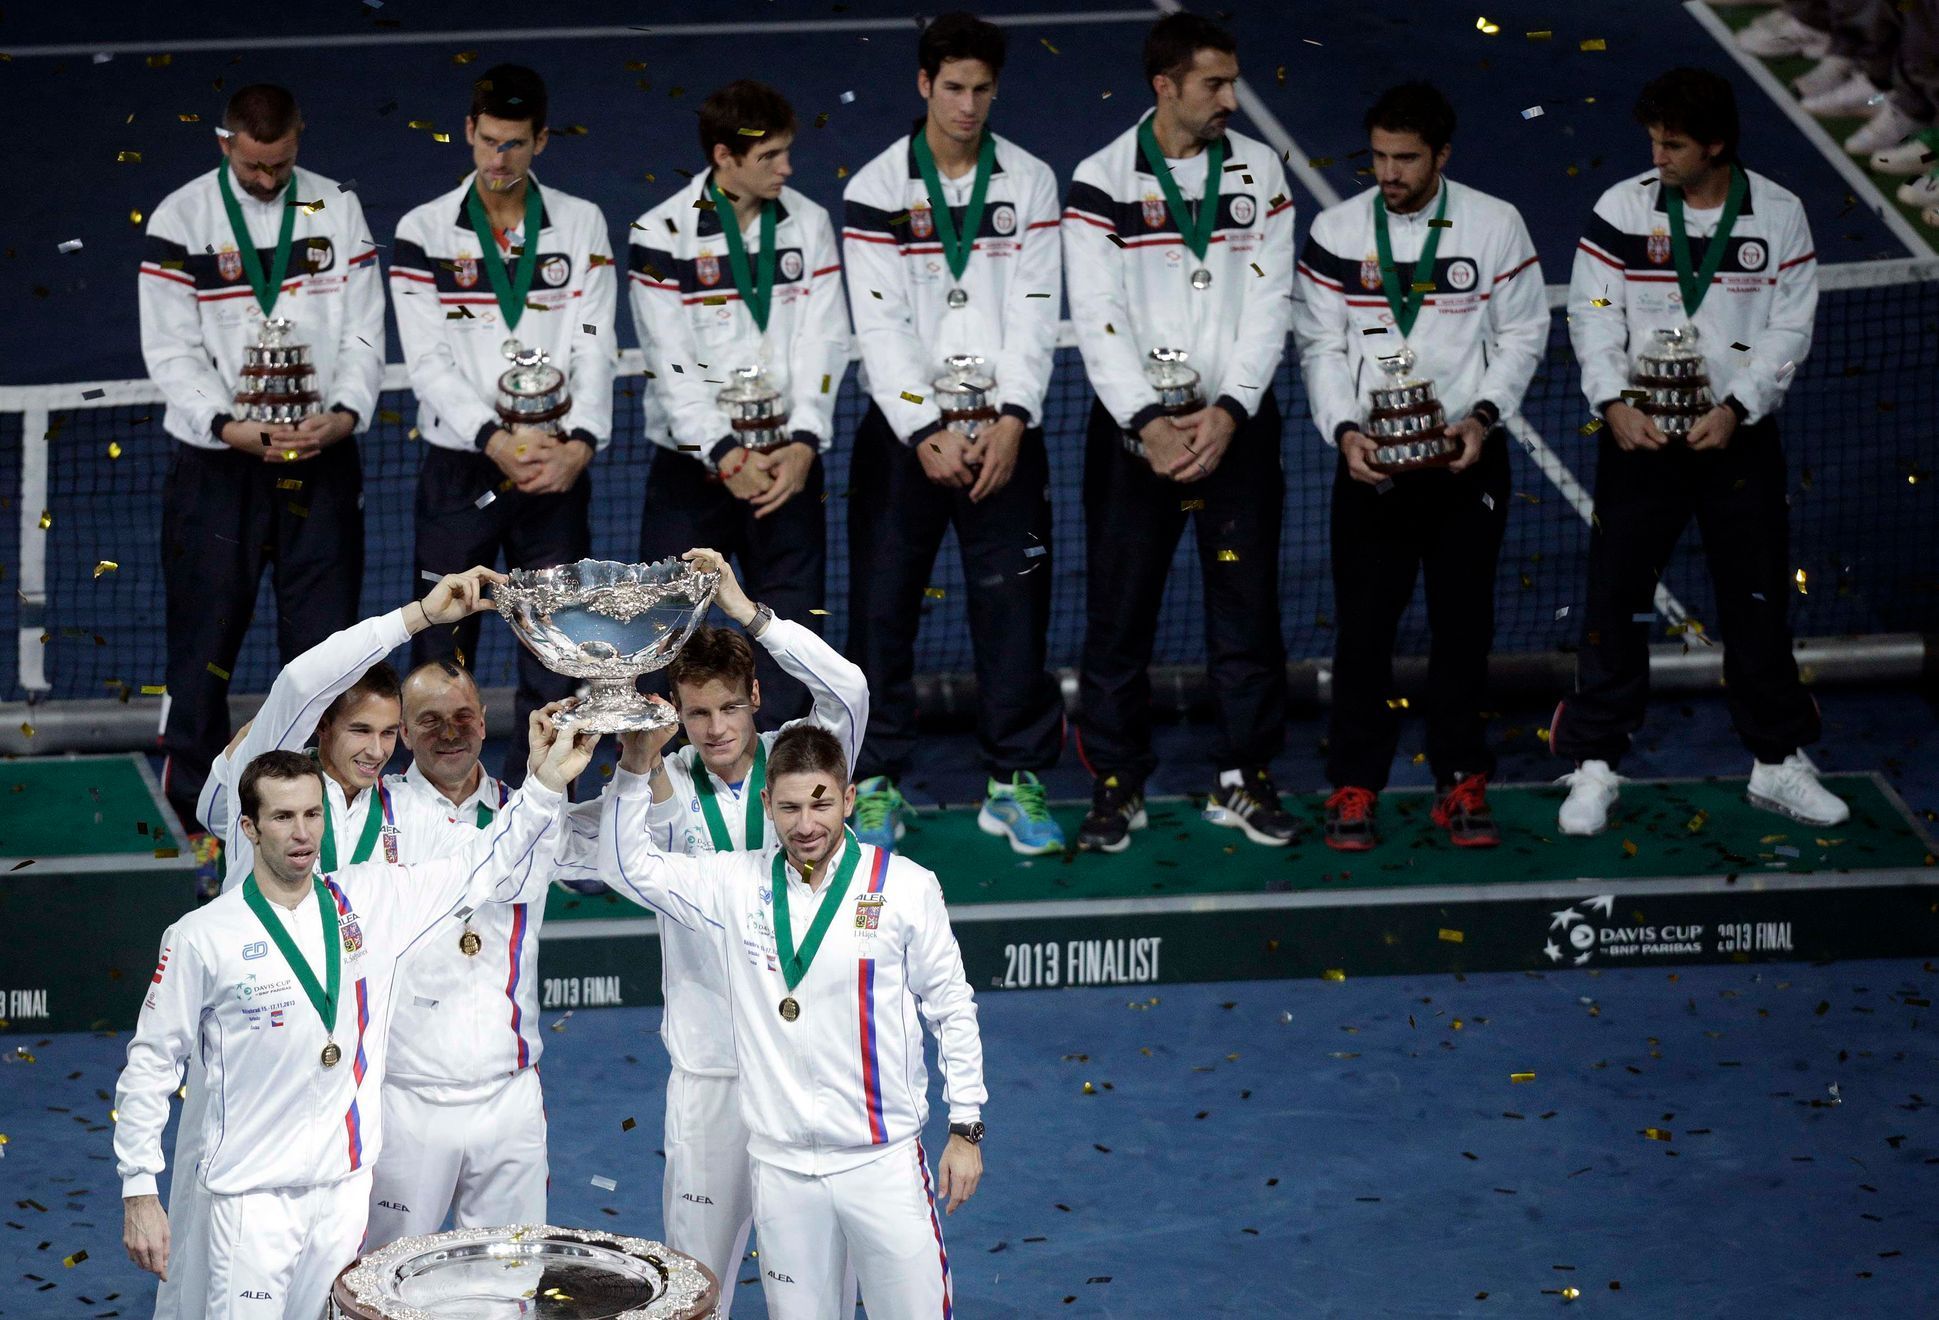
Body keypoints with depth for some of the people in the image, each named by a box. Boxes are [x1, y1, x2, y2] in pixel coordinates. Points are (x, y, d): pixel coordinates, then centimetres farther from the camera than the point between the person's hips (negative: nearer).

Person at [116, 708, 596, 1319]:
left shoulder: (367, 899, 3)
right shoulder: (202, 937, -7)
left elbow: (487, 872, 9)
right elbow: (151, 1064, -2)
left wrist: (546, 786, -4)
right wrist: (139, 1192, -4)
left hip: (348, 1182, 4)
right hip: (254, 1193, -4)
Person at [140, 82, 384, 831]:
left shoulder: (338, 210, 6)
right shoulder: (180, 220, -1)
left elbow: (364, 333, 4)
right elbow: (170, 350, -5)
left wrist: (345, 413, -14)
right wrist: (229, 426, -19)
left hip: (321, 459, 2)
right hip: (215, 463, -2)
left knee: (325, 638, 4)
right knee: (204, 636, 1)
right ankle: (195, 817, 10)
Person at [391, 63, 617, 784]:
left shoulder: (581, 226, 7)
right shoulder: (424, 231, 2)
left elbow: (594, 347, 0)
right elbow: (428, 359, -5)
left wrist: (580, 442, -16)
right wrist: (496, 441, -18)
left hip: (556, 472, 1)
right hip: (458, 469, -1)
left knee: (552, 654, 3)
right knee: (440, 654, 0)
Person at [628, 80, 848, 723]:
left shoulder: (809, 223, 5)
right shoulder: (663, 234, -5)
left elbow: (823, 341, 0)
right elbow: (670, 360, -9)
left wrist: (802, 444, -12)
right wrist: (725, 454, -17)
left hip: (787, 461, 3)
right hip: (693, 462, -3)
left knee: (792, 623, 2)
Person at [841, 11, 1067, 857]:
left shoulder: (1031, 184, 4)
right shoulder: (876, 191, -1)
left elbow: (1035, 315, -1)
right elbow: (879, 325, -7)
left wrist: (1011, 422, -12)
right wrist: (926, 434, -14)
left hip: (1003, 430, 1)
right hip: (902, 429, -1)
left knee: (1012, 605, 1)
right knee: (882, 605, 0)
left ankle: (1016, 780, 11)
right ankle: (878, 781, 11)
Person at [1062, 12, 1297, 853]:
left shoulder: (1259, 172, 4)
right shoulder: (1102, 182, -3)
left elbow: (1268, 303, -1)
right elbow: (1098, 320, -7)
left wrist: (1229, 412, -13)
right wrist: (1147, 423, -18)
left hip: (1236, 424, 2)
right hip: (1134, 425, -2)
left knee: (1247, 607, 5)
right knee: (1119, 612, 1)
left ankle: (1244, 780, 16)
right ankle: (1116, 786, 12)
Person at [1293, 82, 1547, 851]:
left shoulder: (1496, 226, -1)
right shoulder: (1336, 231, 0)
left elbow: (1523, 333, 4)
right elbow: (1320, 343, 3)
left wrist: (1482, 415, -10)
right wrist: (1344, 428, -11)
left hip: (1467, 458, 0)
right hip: (1369, 456, 0)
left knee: (1465, 622, 6)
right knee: (1362, 623, 0)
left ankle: (1461, 782, 16)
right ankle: (1353, 787, 9)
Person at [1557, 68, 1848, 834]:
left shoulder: (1778, 216, -2)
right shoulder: (1622, 210, -4)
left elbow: (1790, 327, -3)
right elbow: (1592, 316, -4)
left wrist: (1735, 408, -14)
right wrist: (1613, 402, -18)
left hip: (1739, 434, 1)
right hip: (1641, 433, -1)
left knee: (1758, 601, 8)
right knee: (1616, 598, 0)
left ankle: (1778, 763, 21)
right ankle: (1594, 766, 9)